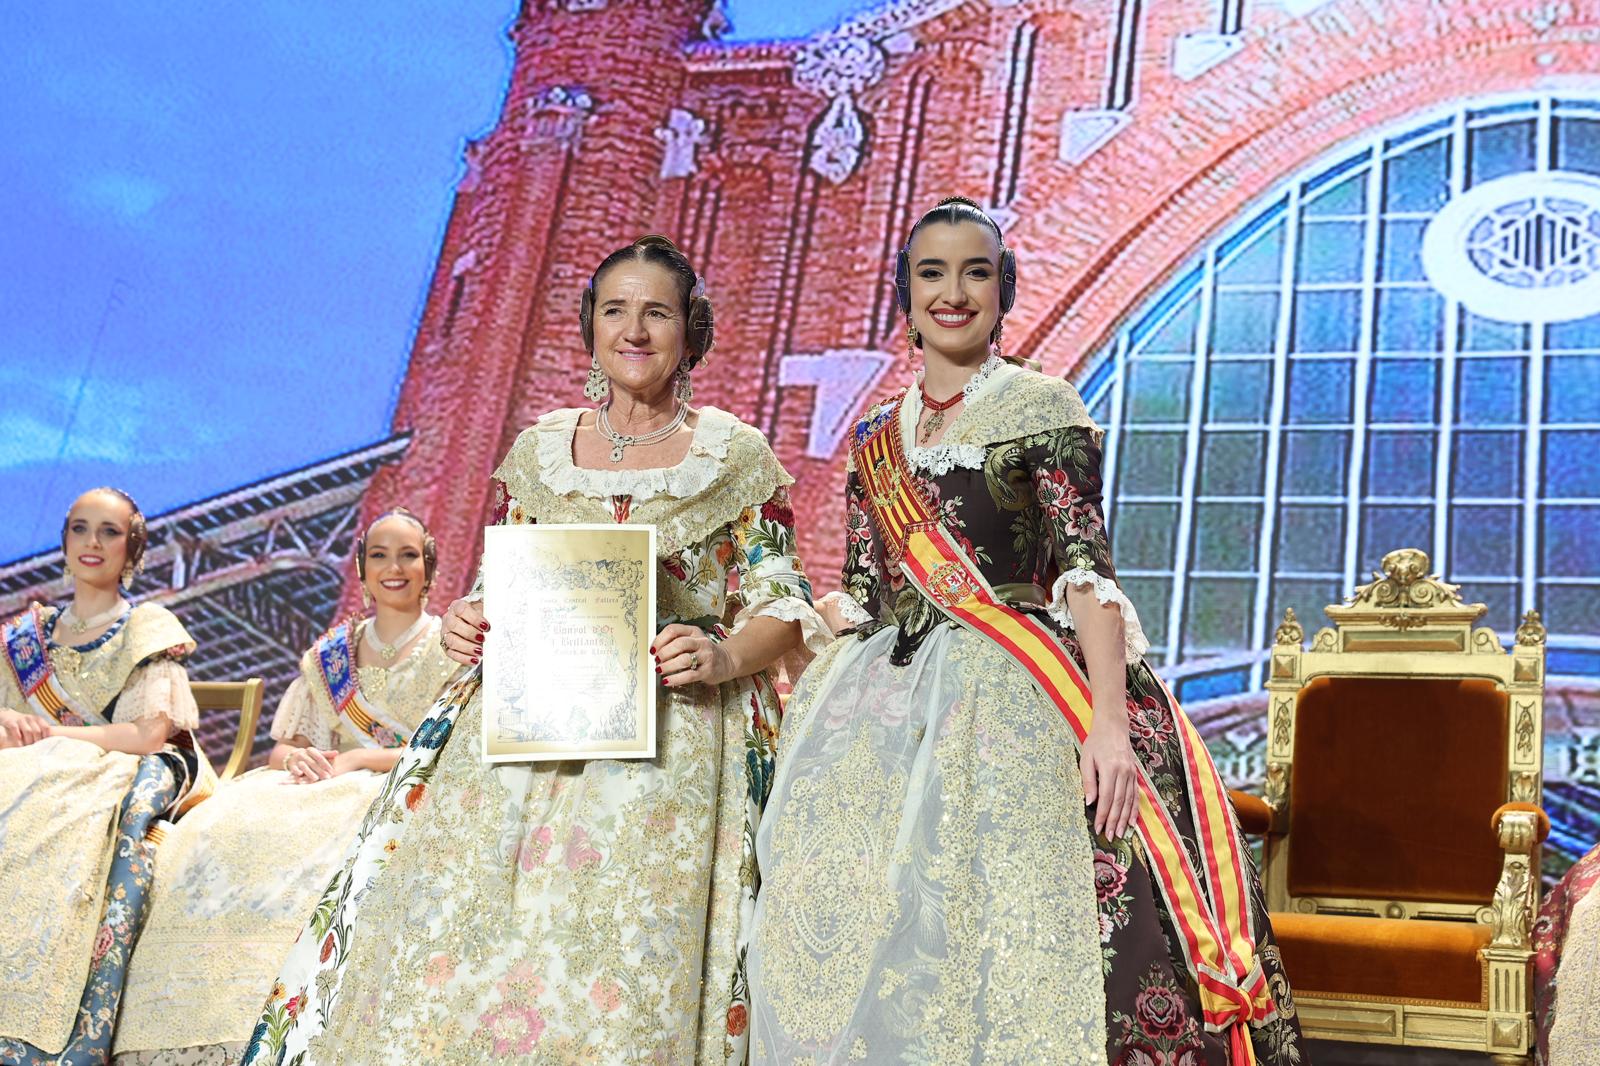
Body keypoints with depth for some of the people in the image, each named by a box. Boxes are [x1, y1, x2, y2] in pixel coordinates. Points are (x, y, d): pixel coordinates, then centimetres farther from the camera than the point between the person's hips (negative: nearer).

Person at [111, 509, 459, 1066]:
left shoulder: (449, 648, 7)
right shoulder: (330, 654, 20)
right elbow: (285, 746, 17)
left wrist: (359, 758, -14)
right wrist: (294, 756, -8)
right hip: (324, 786, 4)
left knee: (304, 851, -36)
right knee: (218, 832, -24)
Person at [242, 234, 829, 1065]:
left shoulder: (739, 456, 5)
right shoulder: (536, 450, 13)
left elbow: (782, 606, 3)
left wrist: (726, 657, -17)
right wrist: (463, 625, -5)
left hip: (669, 738, -3)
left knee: (624, 962, -12)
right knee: (458, 941, -7)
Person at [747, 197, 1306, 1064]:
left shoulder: (1043, 409, 1)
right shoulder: (873, 442, 16)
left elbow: (1087, 567, -9)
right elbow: (856, 597, 16)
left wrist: (1107, 719, -21)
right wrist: (806, 726, 7)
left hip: (1013, 705, -5)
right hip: (887, 715, 5)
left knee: (1009, 941, -9)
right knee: (868, 944, 5)